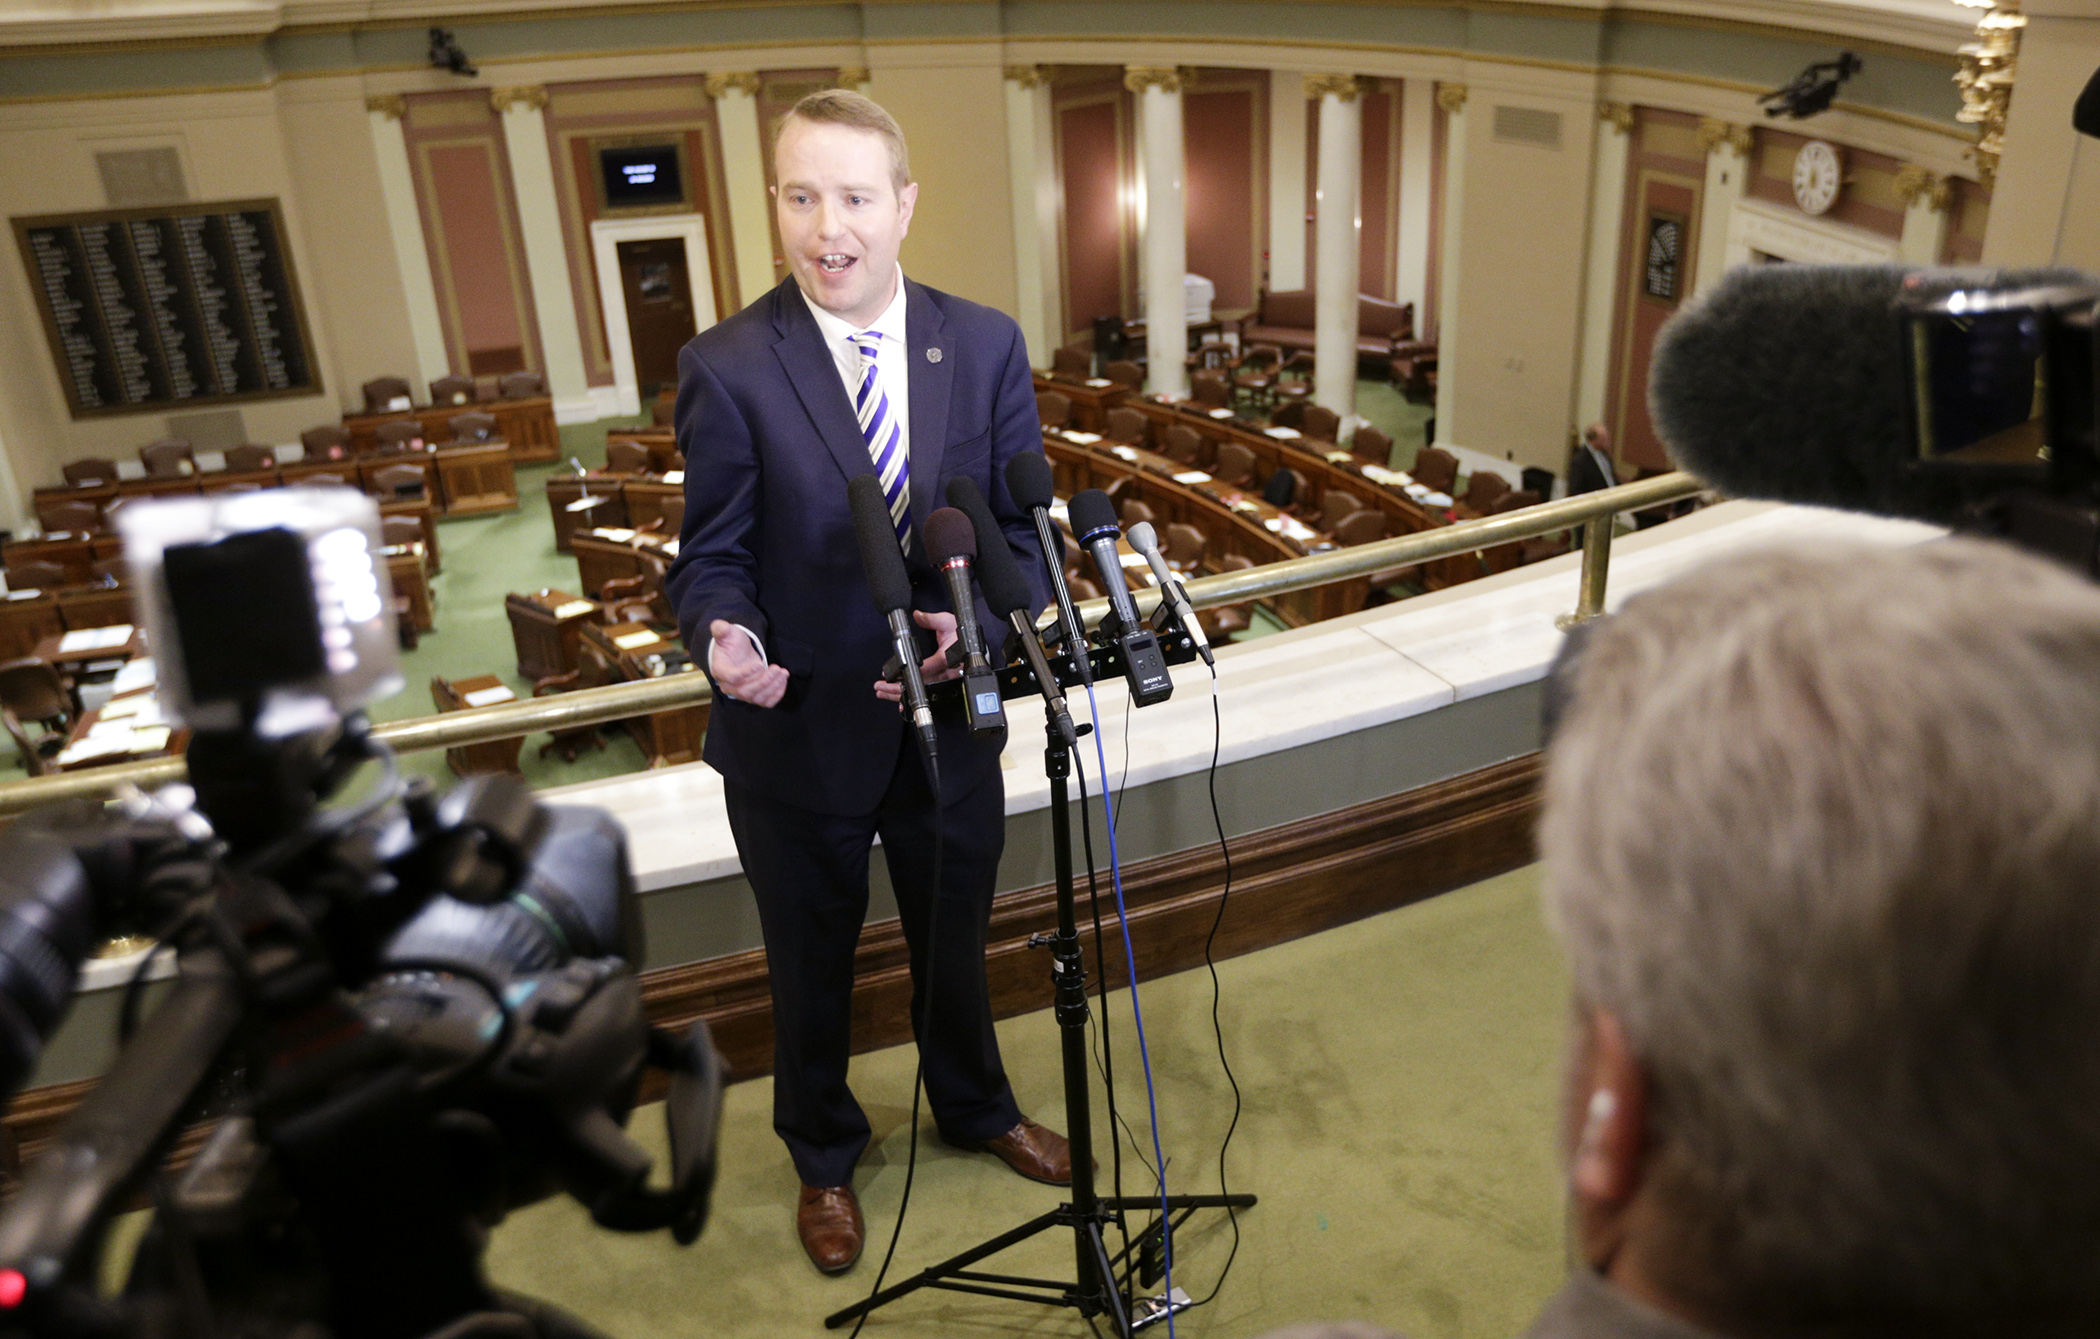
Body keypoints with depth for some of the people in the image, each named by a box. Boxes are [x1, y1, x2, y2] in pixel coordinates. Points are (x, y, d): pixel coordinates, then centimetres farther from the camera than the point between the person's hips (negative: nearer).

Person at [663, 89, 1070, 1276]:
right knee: (812, 967, 20)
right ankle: (823, 1158, 49)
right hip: (800, 733, -2)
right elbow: (713, 555, -10)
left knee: (955, 941, 25)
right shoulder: (728, 367, -15)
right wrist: (731, 641, -32)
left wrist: (978, 627, -23)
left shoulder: (987, 345, -7)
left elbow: (1024, 527, -3)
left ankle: (975, 1106, 56)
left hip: (950, 719, 3)